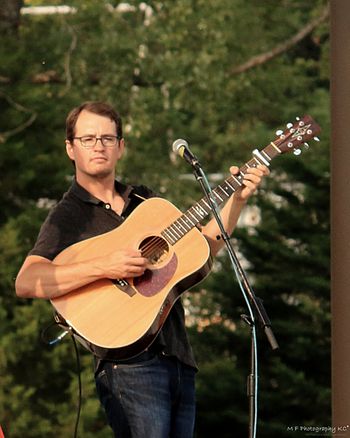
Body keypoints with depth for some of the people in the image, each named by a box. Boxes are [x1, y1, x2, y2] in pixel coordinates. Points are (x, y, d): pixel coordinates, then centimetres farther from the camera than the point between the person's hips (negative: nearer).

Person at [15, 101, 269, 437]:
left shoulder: (143, 200, 19)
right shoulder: (67, 217, -2)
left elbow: (204, 245, 23)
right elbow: (25, 283, -17)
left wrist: (237, 199, 9)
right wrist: (103, 267, -26)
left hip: (178, 356, 7)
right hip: (130, 364, -7)